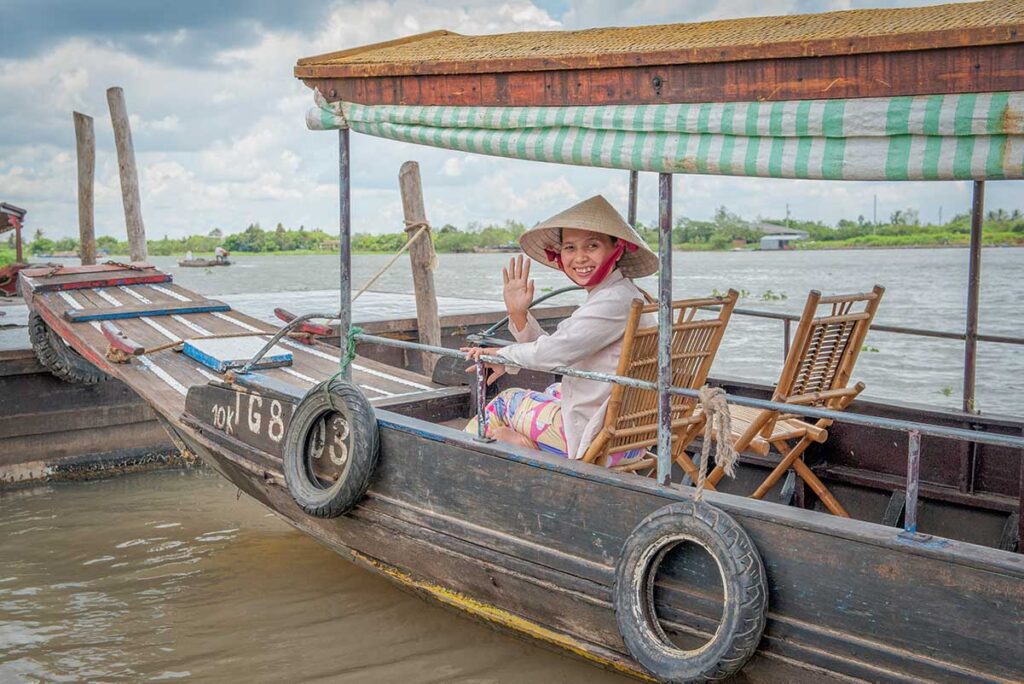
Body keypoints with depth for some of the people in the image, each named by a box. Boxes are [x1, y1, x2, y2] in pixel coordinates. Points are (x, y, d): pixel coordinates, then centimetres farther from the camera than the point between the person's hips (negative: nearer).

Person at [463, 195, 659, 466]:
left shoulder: (616, 300, -22)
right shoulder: (604, 296, 11)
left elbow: (552, 353, -25)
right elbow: (555, 349, 9)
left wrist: (502, 354, -7)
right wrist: (518, 314, -5)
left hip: (601, 438, -9)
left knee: (505, 402, 10)